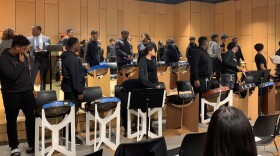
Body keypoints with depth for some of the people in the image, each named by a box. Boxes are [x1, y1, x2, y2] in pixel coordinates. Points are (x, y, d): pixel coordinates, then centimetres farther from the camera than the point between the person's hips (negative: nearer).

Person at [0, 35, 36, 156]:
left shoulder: (23, 56, 7)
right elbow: (12, 75, -27)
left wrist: (31, 89, 19)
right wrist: (21, 63, -15)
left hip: (26, 92, 6)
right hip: (11, 95, -5)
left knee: (31, 118, 8)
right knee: (12, 121, 8)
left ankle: (32, 144, 23)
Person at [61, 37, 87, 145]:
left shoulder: (67, 56, 11)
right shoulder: (72, 58, -21)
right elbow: (75, 76, -23)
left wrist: (83, 70, 20)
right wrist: (79, 92, -21)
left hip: (68, 87, 10)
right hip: (72, 89, -10)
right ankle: (71, 137, 6)